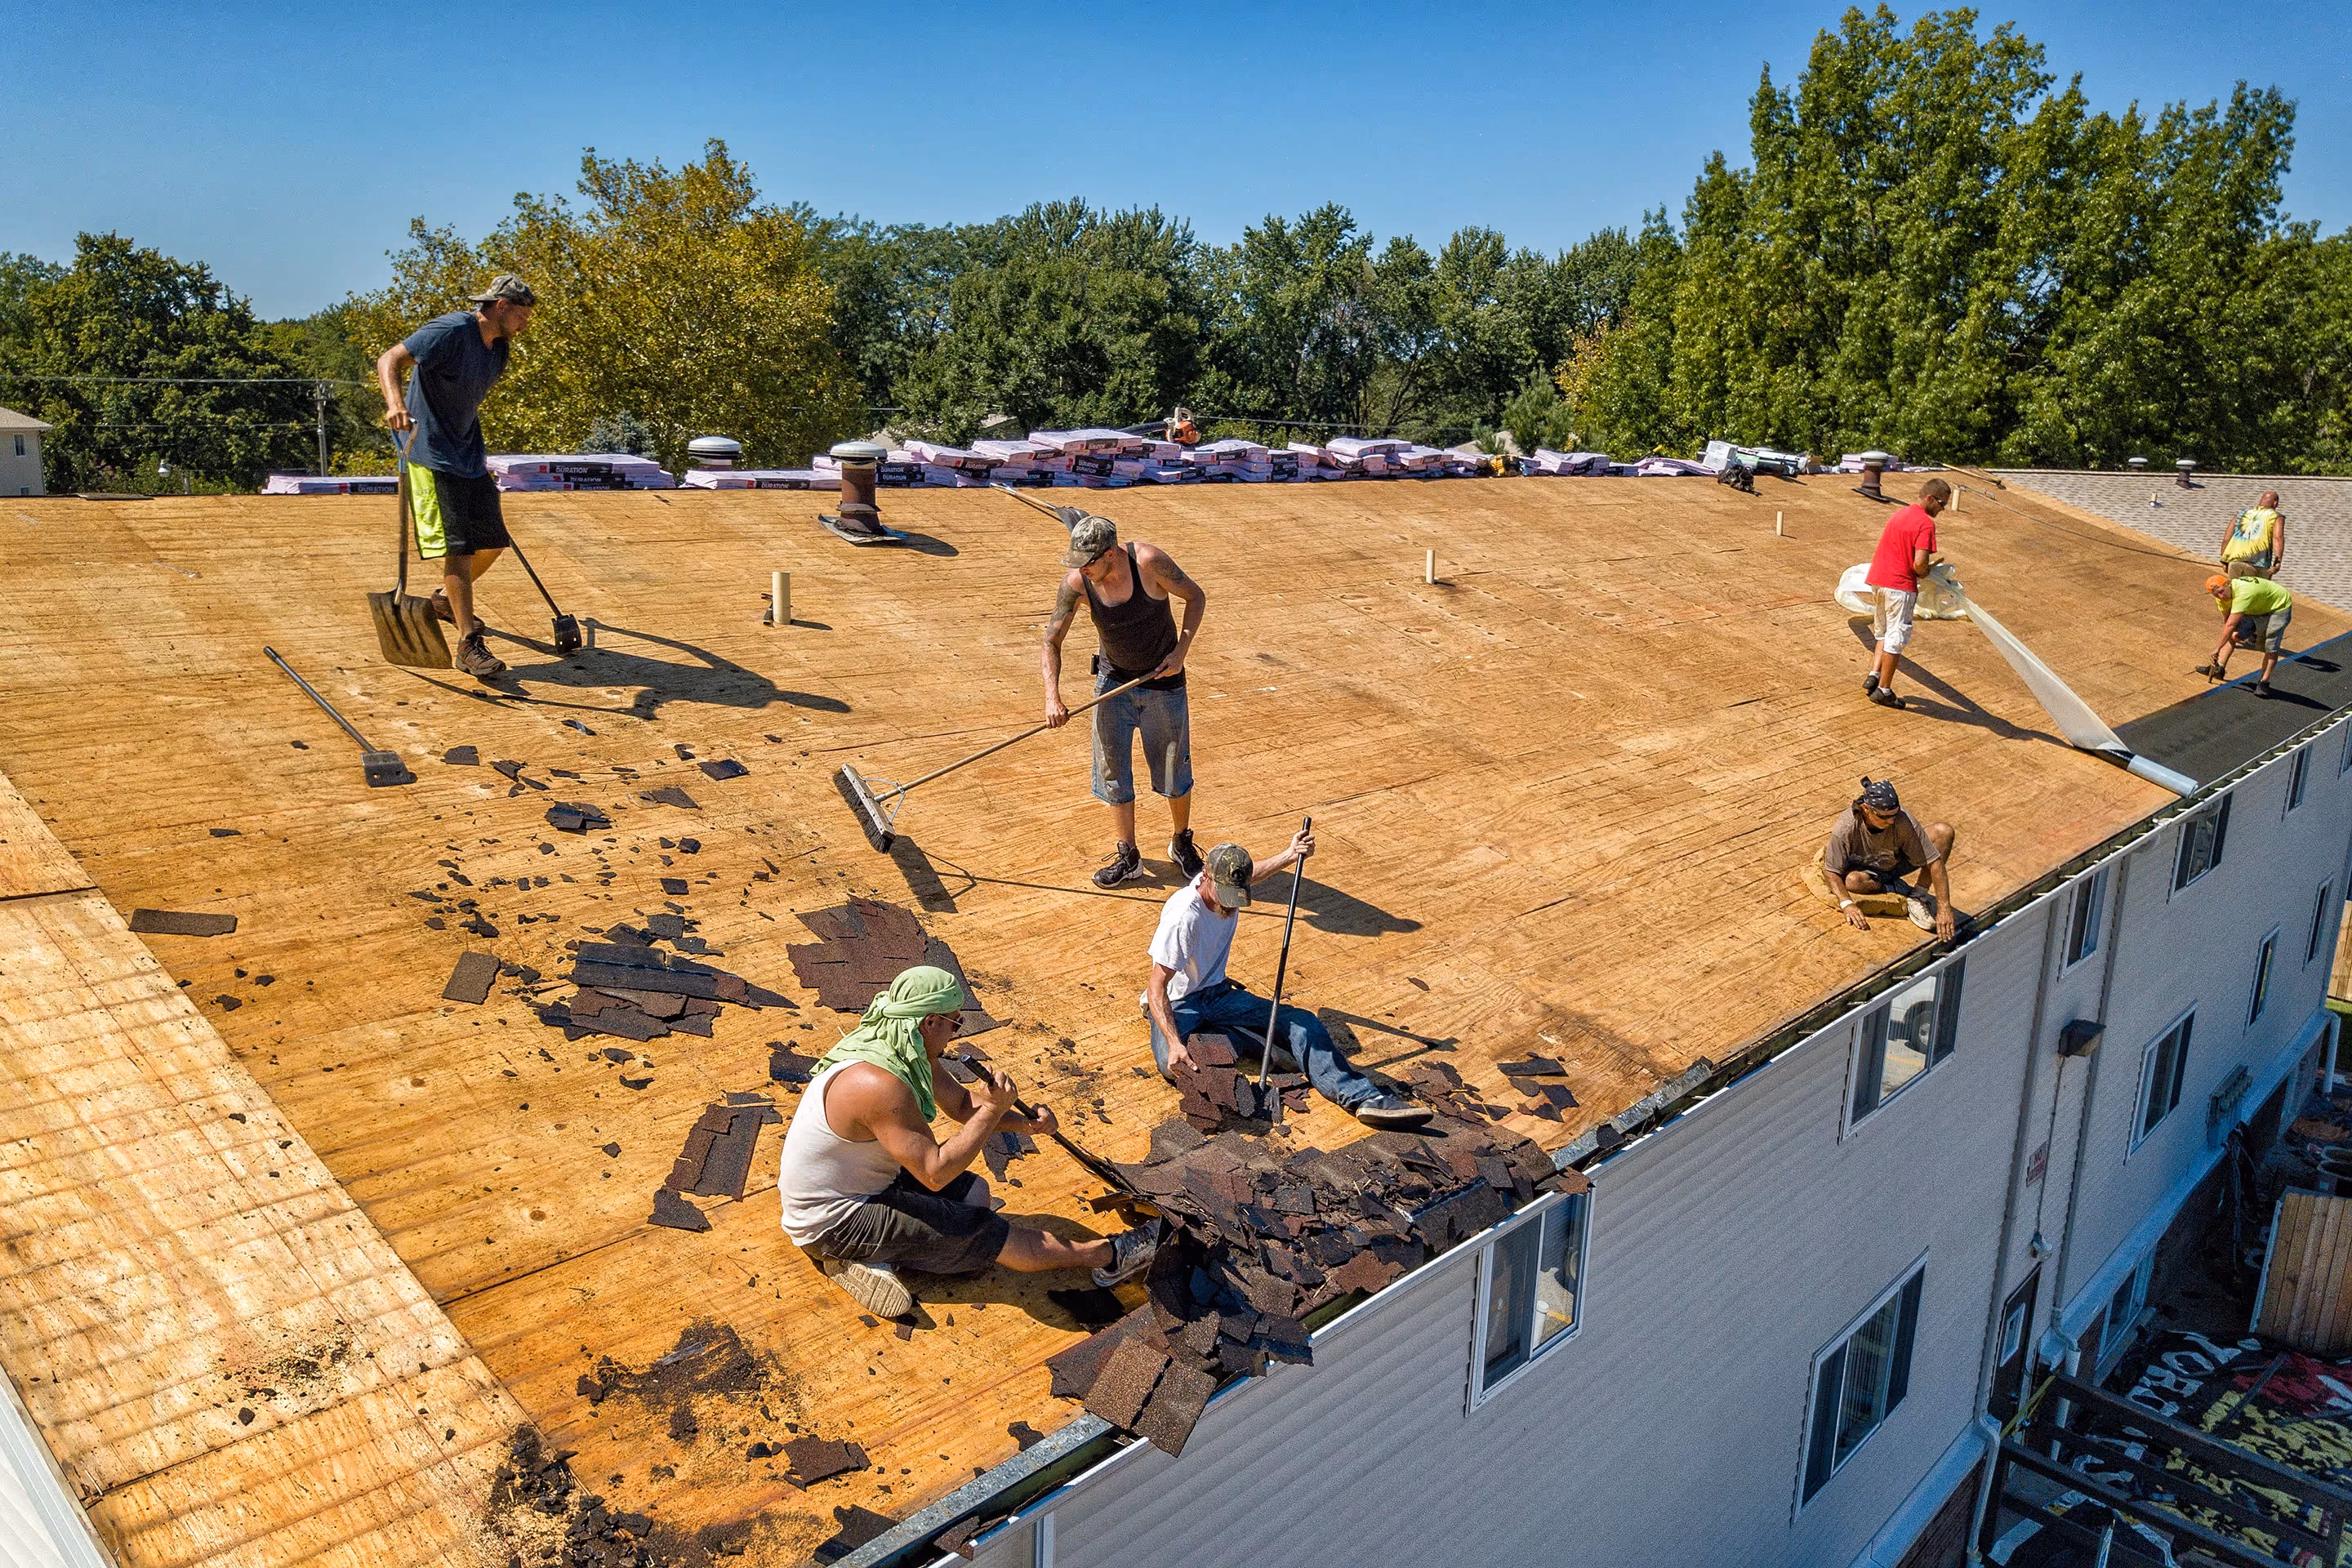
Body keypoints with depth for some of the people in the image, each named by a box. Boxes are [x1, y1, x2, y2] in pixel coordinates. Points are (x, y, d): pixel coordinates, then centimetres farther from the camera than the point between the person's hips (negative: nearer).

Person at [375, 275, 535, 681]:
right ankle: (469, 646, -12)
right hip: (431, 457, -9)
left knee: (492, 540, 13)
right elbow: (389, 359, -23)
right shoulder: (451, 332, -15)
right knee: (457, 547, -14)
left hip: (469, 457, 9)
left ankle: (446, 600, 39)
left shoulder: (499, 348, 11)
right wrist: (395, 401, -42)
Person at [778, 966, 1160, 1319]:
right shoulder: (882, 1085, -32)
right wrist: (993, 1109, -24)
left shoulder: (912, 1054, -1)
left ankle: (877, 1254, -2)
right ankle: (1107, 1256, 0)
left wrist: (1025, 1123, -5)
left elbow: (962, 1103, 12)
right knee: (987, 1233, -10)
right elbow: (935, 1174, -28)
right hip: (831, 1222, -10)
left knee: (973, 1191, 11)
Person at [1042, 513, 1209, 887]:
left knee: (1174, 769, 8)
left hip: (1163, 680, -2)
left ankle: (1181, 843, 32)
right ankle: (1128, 857, 18)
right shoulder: (1076, 582, -17)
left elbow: (1196, 597, -10)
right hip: (1113, 680, 2)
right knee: (1113, 770, 3)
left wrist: (1180, 651, -19)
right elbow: (1052, 641, -10)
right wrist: (1052, 696, -23)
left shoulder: (1149, 561, -25)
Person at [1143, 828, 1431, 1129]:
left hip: (1218, 992, 6)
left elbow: (1253, 873, 21)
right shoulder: (1183, 915, -29)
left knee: (1300, 1022, -12)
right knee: (1174, 1064, -39)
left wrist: (1289, 855, 5)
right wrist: (1174, 1043, -41)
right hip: (1178, 1004, -6)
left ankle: (1363, 1098, -21)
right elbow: (1156, 989, -29)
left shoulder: (1229, 883, -8)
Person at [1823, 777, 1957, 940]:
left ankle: (1918, 896, -15)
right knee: (1851, 880, -39)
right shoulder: (1846, 828, -32)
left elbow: (1934, 862, -26)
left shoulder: (1903, 821, -31)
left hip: (1897, 864, 2)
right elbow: (1832, 872, -23)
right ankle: (1899, 889, -8)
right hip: (1867, 871, -2)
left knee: (1943, 831, -20)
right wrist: (1847, 904, -39)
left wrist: (1944, 908, -31)